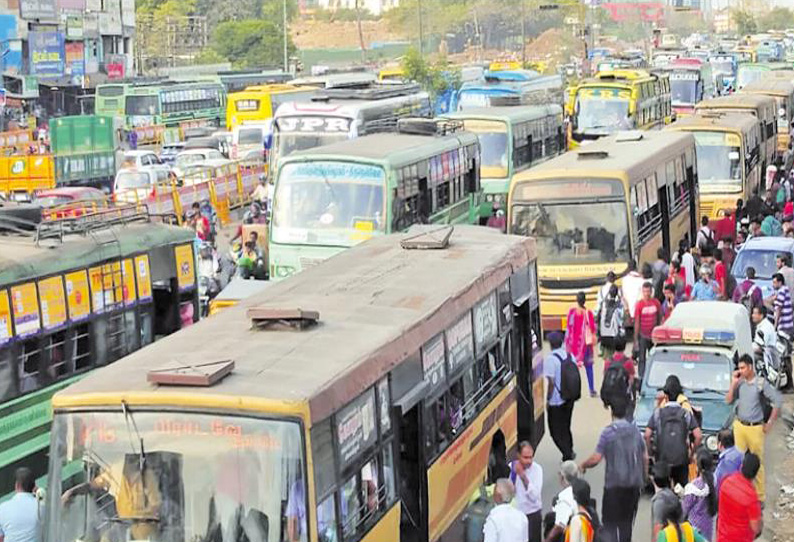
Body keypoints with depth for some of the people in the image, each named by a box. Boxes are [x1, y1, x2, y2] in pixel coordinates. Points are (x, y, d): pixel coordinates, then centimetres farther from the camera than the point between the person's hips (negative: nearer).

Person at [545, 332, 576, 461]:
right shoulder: (569, 355, 2)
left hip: (556, 401, -7)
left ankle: (568, 455, -5)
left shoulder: (550, 359, -18)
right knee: (566, 427, 22)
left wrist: (548, 400, -10)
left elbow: (551, 382, -20)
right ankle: (569, 452, 28)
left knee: (556, 431, 3)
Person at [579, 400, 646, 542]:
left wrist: (583, 465, 5)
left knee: (609, 521, 0)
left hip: (614, 484, -5)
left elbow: (596, 458, -14)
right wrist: (643, 478, 22)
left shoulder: (608, 432, -11)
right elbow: (645, 457, 10)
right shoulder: (635, 430, 5)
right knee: (627, 522, 17)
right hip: (634, 483, 5)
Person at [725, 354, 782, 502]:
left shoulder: (761, 384, -9)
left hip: (755, 428, -4)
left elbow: (777, 402, -7)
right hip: (739, 426, 4)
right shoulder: (739, 383, 4)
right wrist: (734, 383, -6)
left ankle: (760, 496, 10)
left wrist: (769, 423, -6)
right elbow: (729, 400, 3)